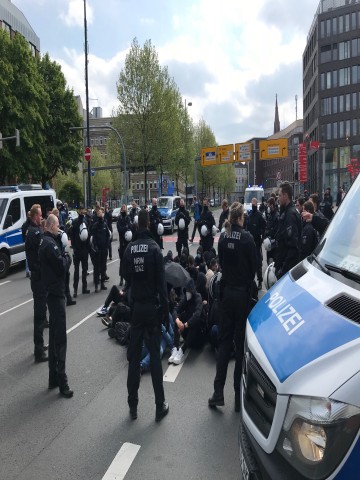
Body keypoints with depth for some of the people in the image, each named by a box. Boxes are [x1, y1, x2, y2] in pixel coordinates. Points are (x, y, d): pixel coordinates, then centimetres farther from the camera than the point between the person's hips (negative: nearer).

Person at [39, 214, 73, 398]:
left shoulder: (45, 242, 13)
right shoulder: (50, 244, -18)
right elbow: (63, 267, -20)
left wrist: (64, 257, -1)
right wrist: (67, 256, -3)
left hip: (52, 292, 10)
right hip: (56, 294, -10)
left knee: (54, 336, 16)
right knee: (60, 338, -4)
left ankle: (53, 377, 26)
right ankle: (61, 381, 3)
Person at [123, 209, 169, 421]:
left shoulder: (129, 248, -1)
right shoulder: (154, 248, -12)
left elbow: (126, 277, 7)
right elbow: (161, 281, -12)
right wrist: (165, 308, -6)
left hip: (136, 306, 3)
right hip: (152, 306, -3)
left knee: (134, 356, 11)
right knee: (155, 356, 4)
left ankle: (133, 404, 22)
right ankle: (160, 406, 14)